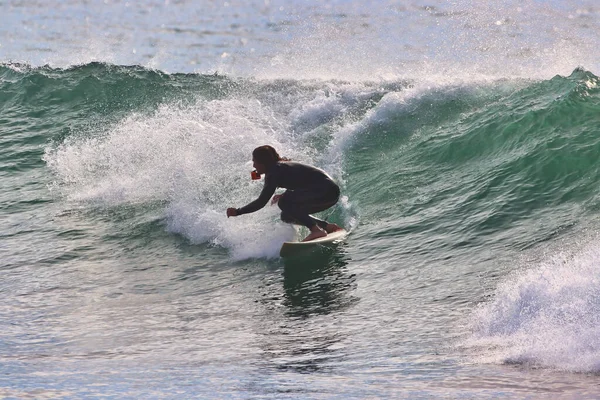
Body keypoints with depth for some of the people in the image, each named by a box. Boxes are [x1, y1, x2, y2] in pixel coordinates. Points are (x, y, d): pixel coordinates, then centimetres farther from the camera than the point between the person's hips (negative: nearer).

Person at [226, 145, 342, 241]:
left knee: (285, 203, -18)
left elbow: (262, 202, -17)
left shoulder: (274, 172, -13)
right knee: (287, 216, 13)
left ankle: (316, 230, -20)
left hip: (325, 191, -10)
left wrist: (238, 212, -12)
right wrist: (284, 195, 26)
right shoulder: (282, 166, 14)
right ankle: (328, 226, 16)